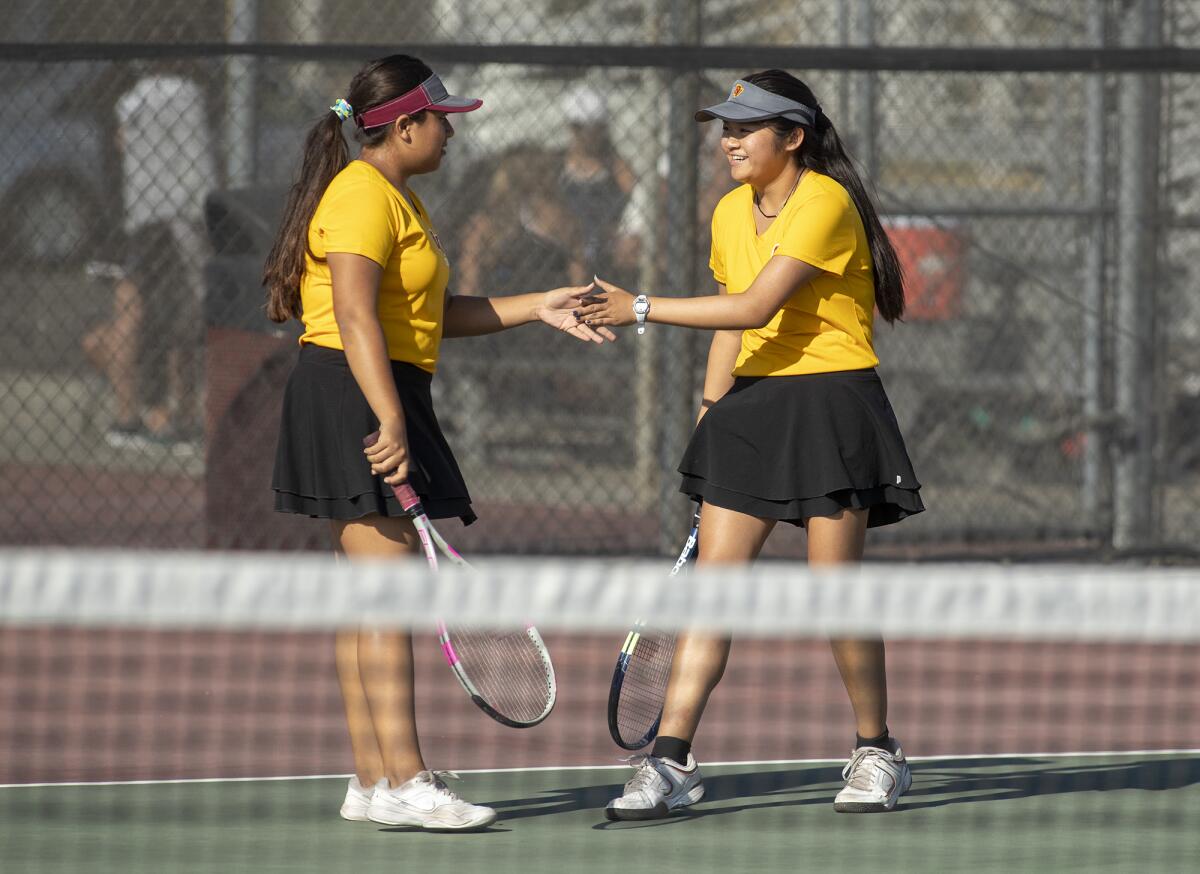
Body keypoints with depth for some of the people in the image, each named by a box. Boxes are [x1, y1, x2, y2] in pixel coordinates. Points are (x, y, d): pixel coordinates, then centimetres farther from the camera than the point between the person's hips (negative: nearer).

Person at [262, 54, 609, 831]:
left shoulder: (398, 200, 20)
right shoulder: (362, 196, -13)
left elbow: (434, 313, 22)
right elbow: (355, 316, -22)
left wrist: (536, 308, 16)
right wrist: (389, 424, -28)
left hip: (384, 402, 11)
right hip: (354, 397, -11)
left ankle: (372, 780, 11)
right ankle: (403, 781, -17)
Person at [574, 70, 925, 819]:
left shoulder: (824, 204, -15)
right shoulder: (732, 213, 10)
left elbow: (756, 307, -24)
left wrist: (643, 309, -23)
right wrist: (711, 411, 16)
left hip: (832, 403, -7)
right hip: (753, 404, 7)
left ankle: (878, 755, 14)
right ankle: (672, 762, -6)